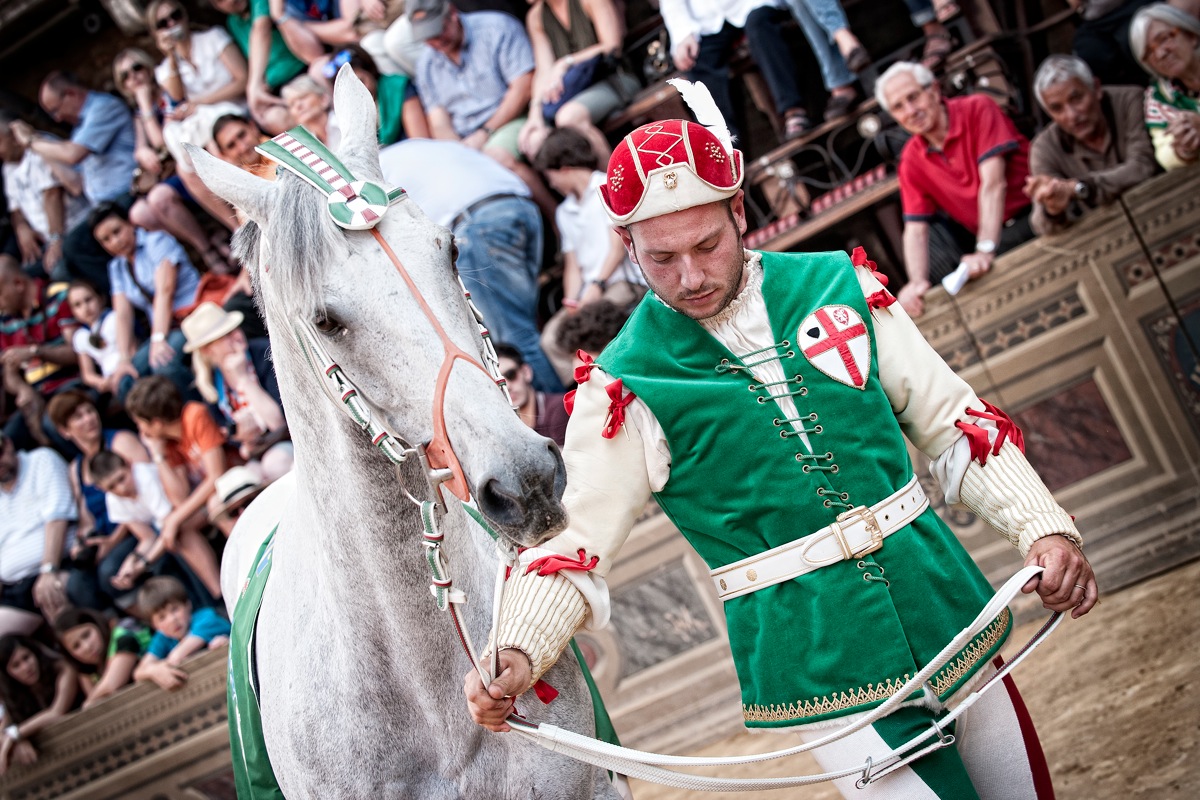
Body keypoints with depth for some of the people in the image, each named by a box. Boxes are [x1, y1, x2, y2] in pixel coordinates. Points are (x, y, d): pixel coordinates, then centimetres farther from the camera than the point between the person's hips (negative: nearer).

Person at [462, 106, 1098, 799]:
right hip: (821, 668, -4)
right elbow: (577, 544, -9)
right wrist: (519, 654, -26)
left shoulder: (839, 285, 0)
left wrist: (1046, 529, -4)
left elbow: (952, 422, 5)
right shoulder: (625, 389, -9)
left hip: (944, 610, 4)